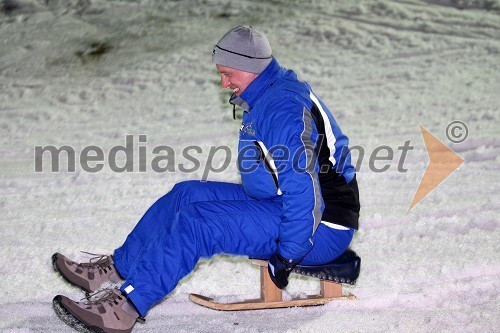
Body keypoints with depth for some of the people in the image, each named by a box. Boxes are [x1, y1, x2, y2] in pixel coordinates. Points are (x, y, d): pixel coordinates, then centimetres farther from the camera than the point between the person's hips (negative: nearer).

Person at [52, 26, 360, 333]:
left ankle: (127, 306, -20)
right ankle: (116, 268, 13)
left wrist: (287, 257, -23)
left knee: (197, 221, -22)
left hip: (320, 228, -10)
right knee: (187, 194, 7)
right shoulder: (267, 99, 12)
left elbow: (303, 192, -27)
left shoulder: (285, 110, -23)